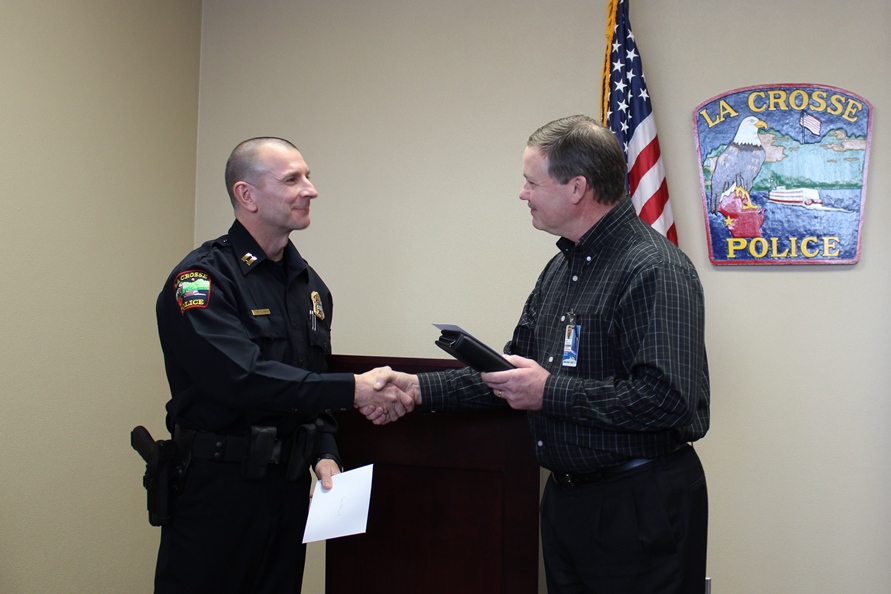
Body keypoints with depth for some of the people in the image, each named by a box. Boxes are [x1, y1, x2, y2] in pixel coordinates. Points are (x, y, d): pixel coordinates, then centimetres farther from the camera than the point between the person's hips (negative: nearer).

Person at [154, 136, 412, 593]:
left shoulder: (310, 285, 11)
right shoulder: (203, 278, -14)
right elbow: (242, 378, -26)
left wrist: (325, 454, 1)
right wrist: (353, 389, -27)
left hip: (291, 486, 7)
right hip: (217, 487, -7)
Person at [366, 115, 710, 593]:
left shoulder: (654, 269, -19)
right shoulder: (561, 269, 12)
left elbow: (667, 400, -28)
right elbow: (512, 370, 16)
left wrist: (551, 391, -21)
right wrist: (421, 389, 6)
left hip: (639, 505, -9)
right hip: (565, 499, 9)